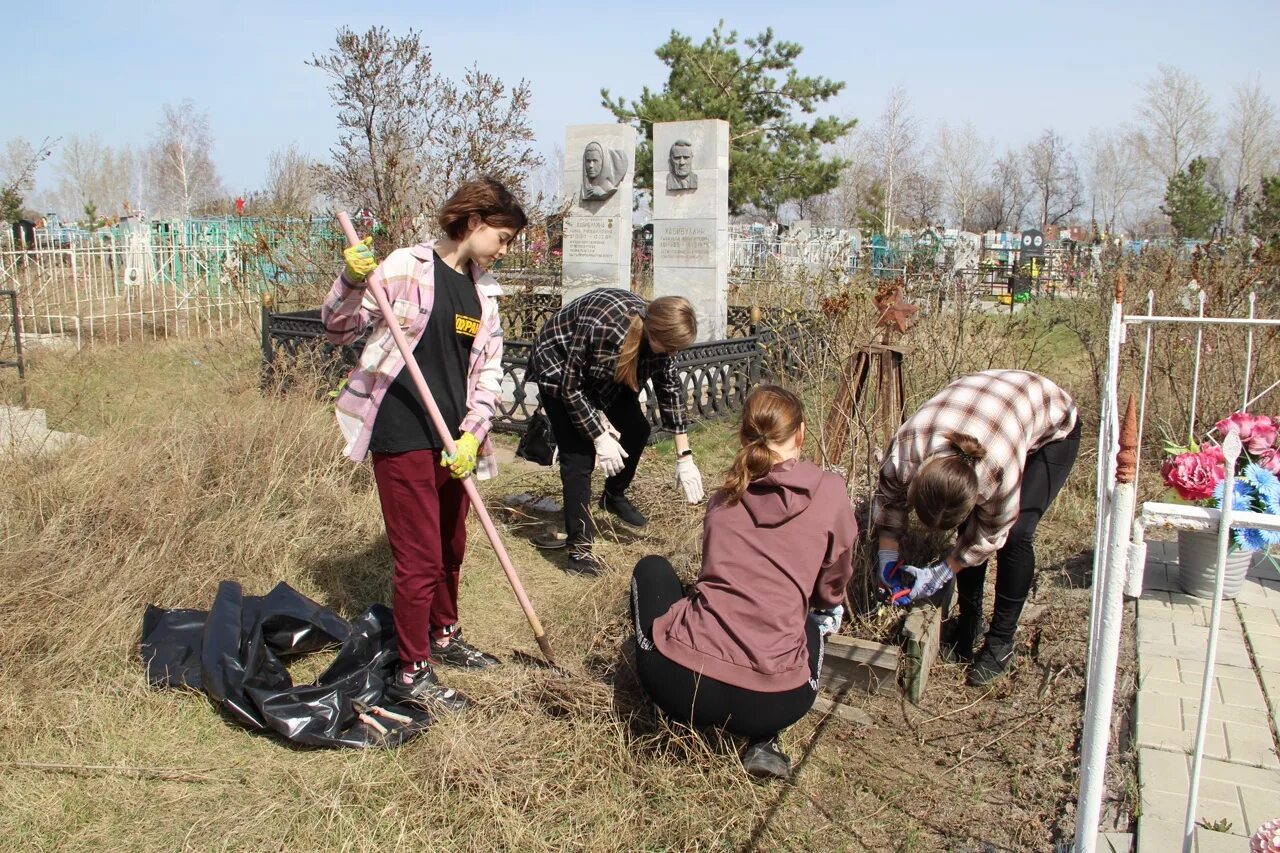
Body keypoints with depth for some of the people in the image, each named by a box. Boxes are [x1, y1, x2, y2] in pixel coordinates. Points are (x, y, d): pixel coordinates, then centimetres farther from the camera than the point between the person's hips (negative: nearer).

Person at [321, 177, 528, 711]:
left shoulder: (484, 290, 10)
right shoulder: (406, 267, -9)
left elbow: (490, 369, 6)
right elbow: (338, 330, -6)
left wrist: (473, 433, -7)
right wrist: (352, 281, -25)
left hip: (453, 440, 7)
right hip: (402, 436, -7)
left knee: (451, 547, 21)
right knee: (419, 557, -1)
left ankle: (444, 637, 42)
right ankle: (412, 673, 15)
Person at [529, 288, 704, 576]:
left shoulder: (660, 332, -20)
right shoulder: (601, 323, -40)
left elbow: (671, 391, -10)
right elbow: (570, 387, -29)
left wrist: (684, 457, -10)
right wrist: (600, 437, -29)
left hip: (604, 375, 6)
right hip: (559, 368, -6)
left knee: (636, 429, 1)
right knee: (579, 454, -16)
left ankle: (614, 496, 27)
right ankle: (578, 546, -10)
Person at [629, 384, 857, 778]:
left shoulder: (723, 498, 12)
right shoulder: (829, 491, 3)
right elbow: (832, 590, 16)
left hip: (678, 684, 1)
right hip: (772, 702, 0)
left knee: (652, 568, 29)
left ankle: (675, 718, 24)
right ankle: (763, 742, 14)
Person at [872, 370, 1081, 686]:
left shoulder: (1001, 471, -43)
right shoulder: (904, 450, -34)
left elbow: (991, 535, -23)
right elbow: (888, 498, -11)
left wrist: (940, 573, -19)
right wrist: (888, 557, -14)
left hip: (1052, 430, -4)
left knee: (1016, 534, -16)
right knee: (968, 526, -6)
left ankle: (1001, 642, -1)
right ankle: (969, 621, 15)